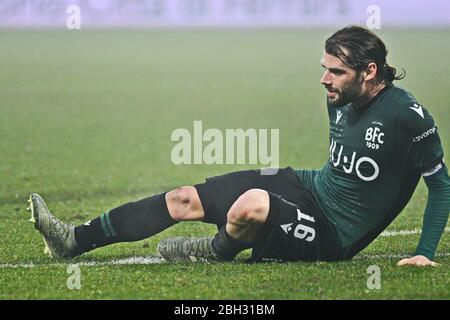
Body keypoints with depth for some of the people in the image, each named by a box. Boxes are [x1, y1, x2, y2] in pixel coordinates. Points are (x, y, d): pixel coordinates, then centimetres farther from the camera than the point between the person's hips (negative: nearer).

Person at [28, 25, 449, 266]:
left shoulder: (406, 115, -22)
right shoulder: (340, 98, 1)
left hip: (331, 238, -8)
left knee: (252, 203, -37)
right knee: (184, 199, 2)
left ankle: (219, 251, -1)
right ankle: (74, 240, 7)